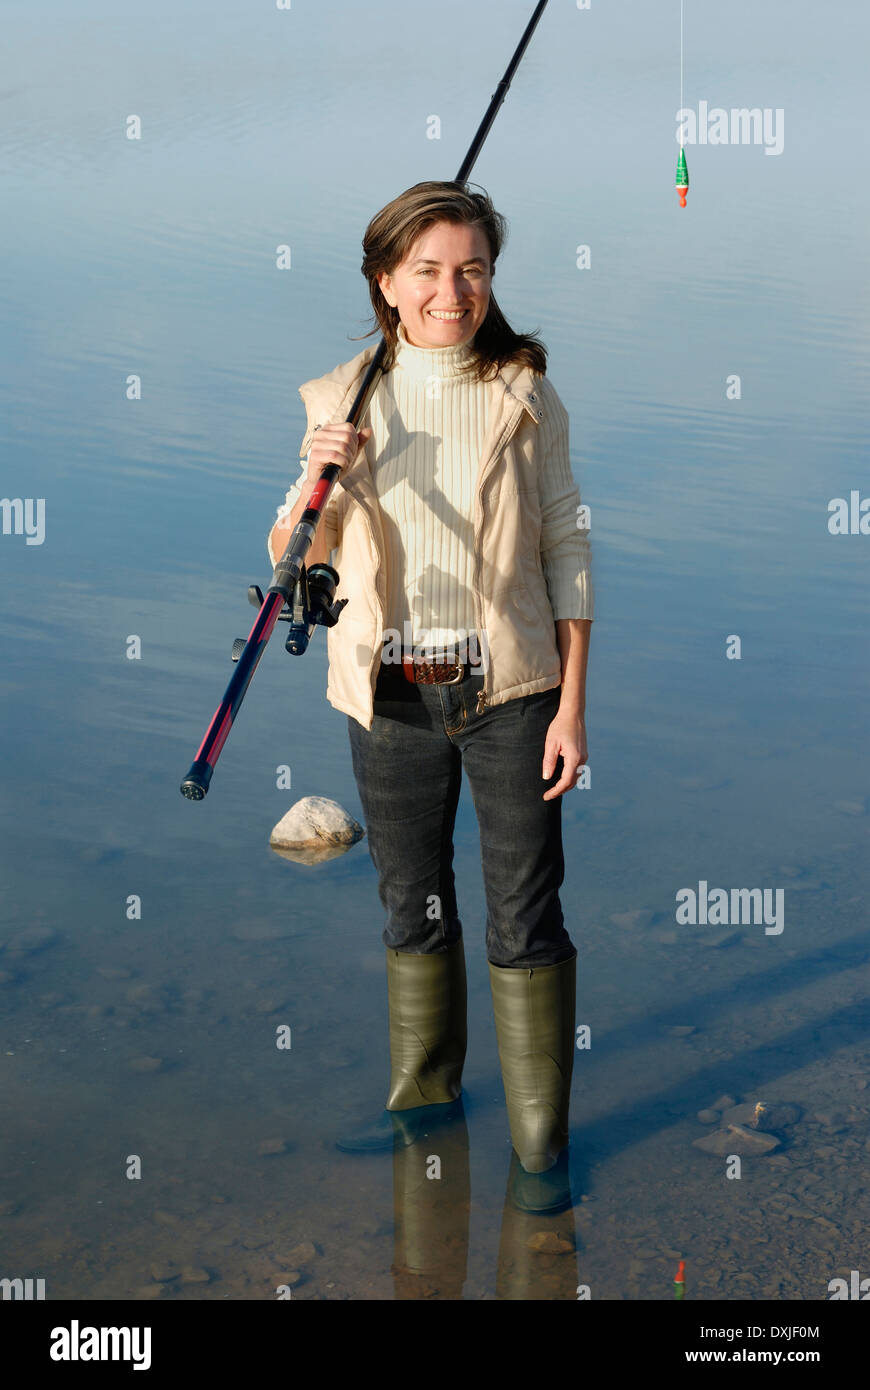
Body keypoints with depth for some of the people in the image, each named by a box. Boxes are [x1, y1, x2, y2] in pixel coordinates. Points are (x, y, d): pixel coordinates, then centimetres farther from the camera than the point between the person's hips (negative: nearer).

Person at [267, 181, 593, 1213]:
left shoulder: (525, 398, -2)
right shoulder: (342, 400, 2)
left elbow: (567, 550, -1)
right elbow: (291, 560, 3)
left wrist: (573, 702, -6)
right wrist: (318, 482, -18)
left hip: (509, 689, -2)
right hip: (390, 695, 2)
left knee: (525, 915, 1)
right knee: (411, 903, 15)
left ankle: (541, 1138, 13)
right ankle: (425, 1091, 35)